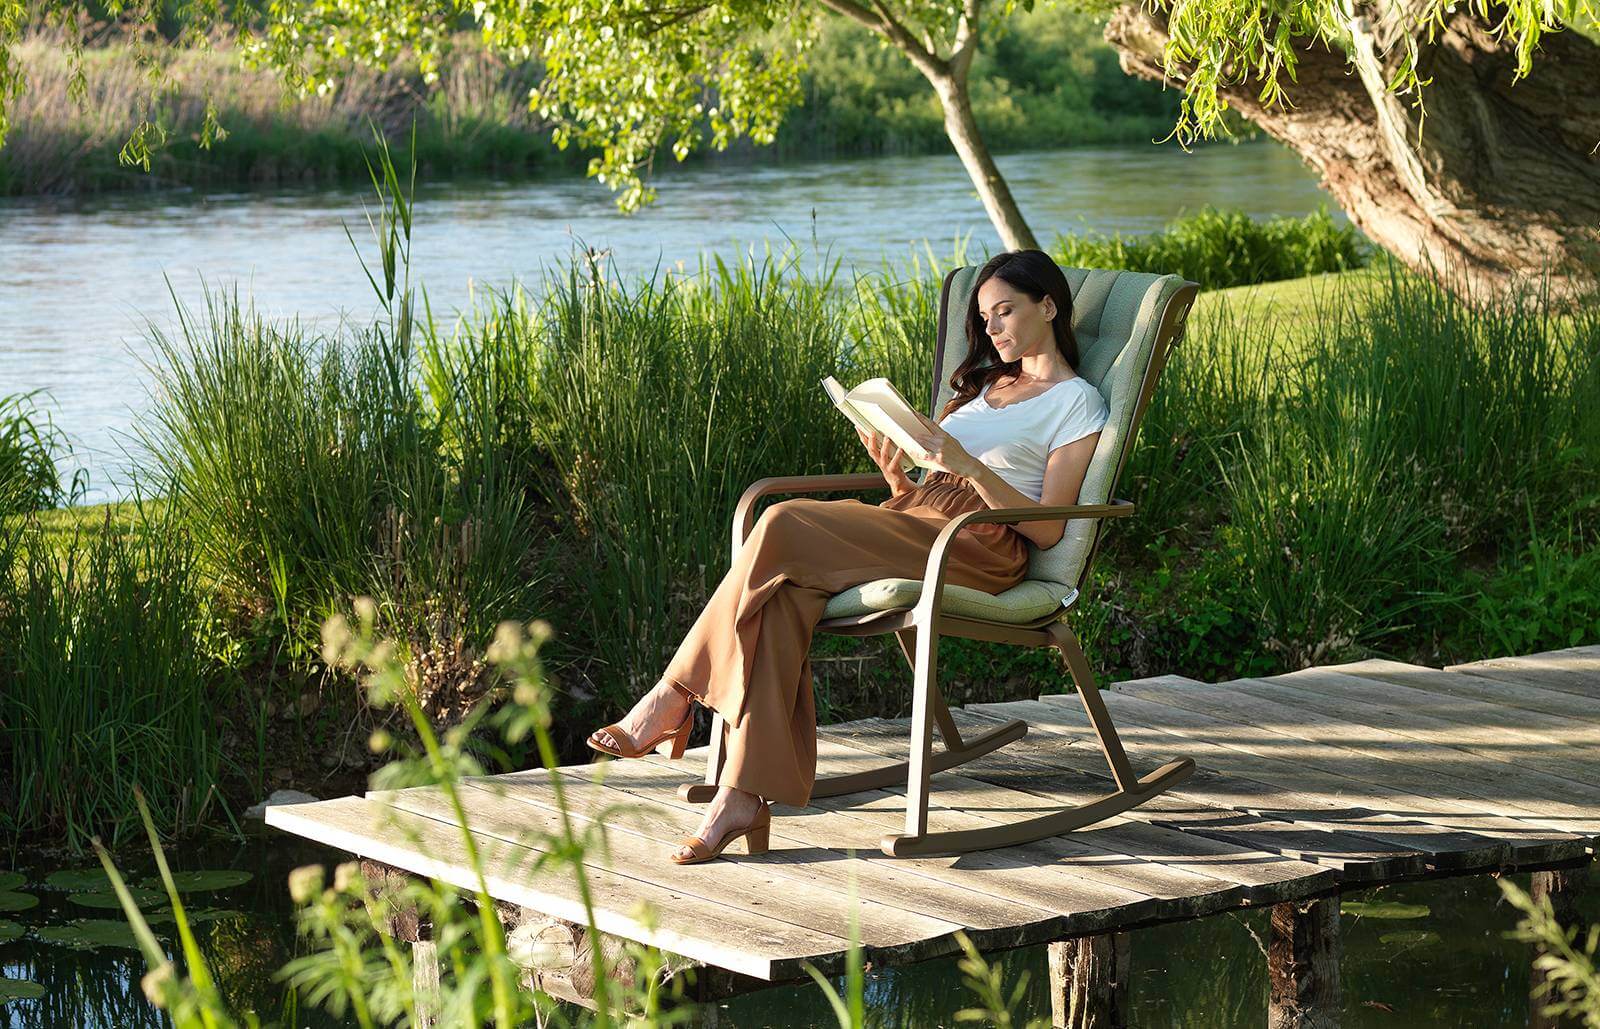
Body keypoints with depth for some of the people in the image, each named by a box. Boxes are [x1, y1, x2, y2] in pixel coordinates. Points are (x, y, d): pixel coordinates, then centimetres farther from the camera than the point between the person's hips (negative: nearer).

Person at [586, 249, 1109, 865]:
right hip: (912, 526, 7)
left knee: (784, 526, -27)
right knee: (784, 593, -27)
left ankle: (673, 698, -22)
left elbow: (1047, 530, -5)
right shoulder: (986, 384, 31)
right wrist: (894, 473, 3)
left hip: (979, 549, -7)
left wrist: (970, 465, -15)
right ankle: (746, 795, -36)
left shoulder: (1076, 403, 8)